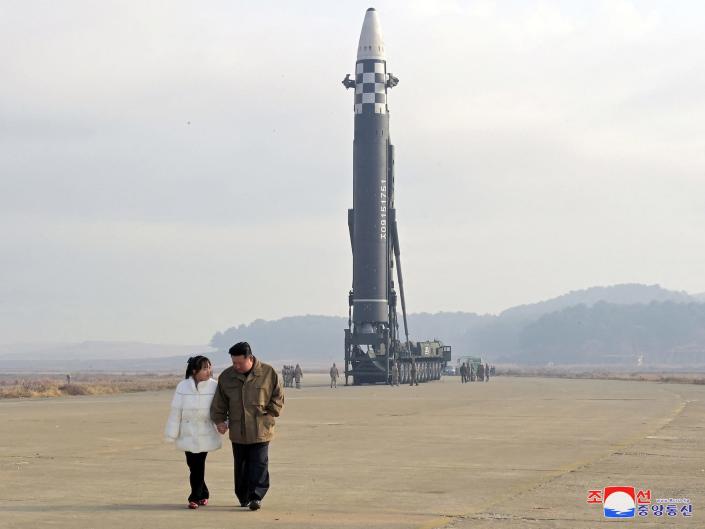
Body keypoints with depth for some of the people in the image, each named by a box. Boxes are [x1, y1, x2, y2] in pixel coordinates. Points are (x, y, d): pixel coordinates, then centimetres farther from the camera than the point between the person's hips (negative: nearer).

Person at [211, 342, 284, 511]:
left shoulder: (268, 373, -4)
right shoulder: (226, 377, 4)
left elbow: (278, 397, 4)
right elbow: (219, 402, 13)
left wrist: (269, 414, -5)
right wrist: (219, 420, 3)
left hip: (260, 430, -3)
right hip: (237, 431, 3)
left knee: (259, 464, -8)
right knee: (240, 466, 9)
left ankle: (256, 497, -6)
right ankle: (244, 497, 20)